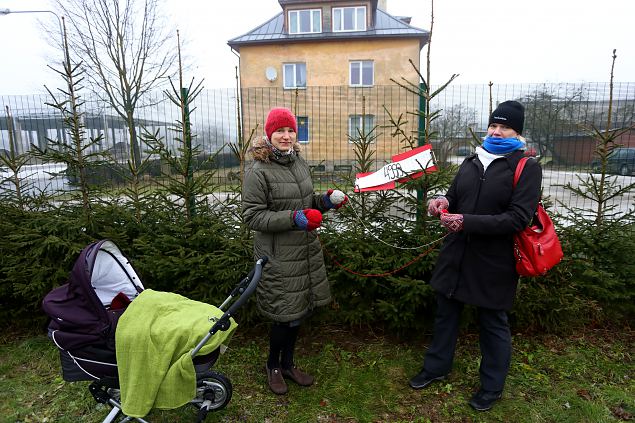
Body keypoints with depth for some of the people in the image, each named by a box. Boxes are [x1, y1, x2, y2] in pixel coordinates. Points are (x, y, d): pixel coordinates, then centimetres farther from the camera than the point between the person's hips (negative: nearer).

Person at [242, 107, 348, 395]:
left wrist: (325, 201, -1)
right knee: (287, 315, 1)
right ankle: (273, 365, 31)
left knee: (298, 311, 17)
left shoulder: (299, 162, 8)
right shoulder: (258, 171, -14)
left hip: (306, 250, 7)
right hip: (278, 255, -7)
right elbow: (252, 216, -16)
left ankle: (288, 363, 39)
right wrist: (293, 218, -25)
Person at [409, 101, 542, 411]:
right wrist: (443, 202, -8)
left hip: (494, 261, -5)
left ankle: (492, 387, 33)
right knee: (446, 314, 17)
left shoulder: (526, 167, -8)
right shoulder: (472, 161, 11)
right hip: (456, 255, 6)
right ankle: (436, 367, 38)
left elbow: (518, 218, -18)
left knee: (493, 324, 12)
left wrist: (467, 222, -27)